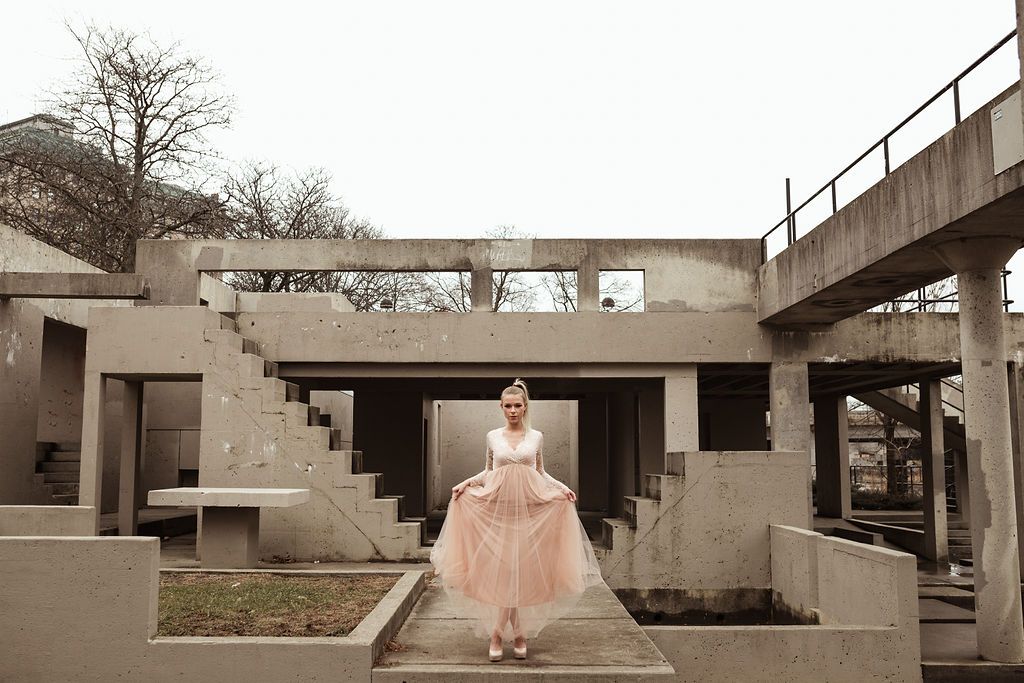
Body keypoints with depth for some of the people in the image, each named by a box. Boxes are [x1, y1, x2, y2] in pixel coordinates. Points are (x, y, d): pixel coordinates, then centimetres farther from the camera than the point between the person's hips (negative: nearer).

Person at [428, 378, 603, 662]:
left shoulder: (536, 437, 6)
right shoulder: (493, 436, 6)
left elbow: (541, 472, 13)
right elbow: (487, 471, 14)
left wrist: (562, 487, -1)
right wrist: (466, 483, -1)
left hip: (528, 508, 0)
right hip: (497, 506, 0)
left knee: (522, 569, 0)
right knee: (501, 568, -3)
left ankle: (499, 633, 12)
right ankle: (517, 634, 9)